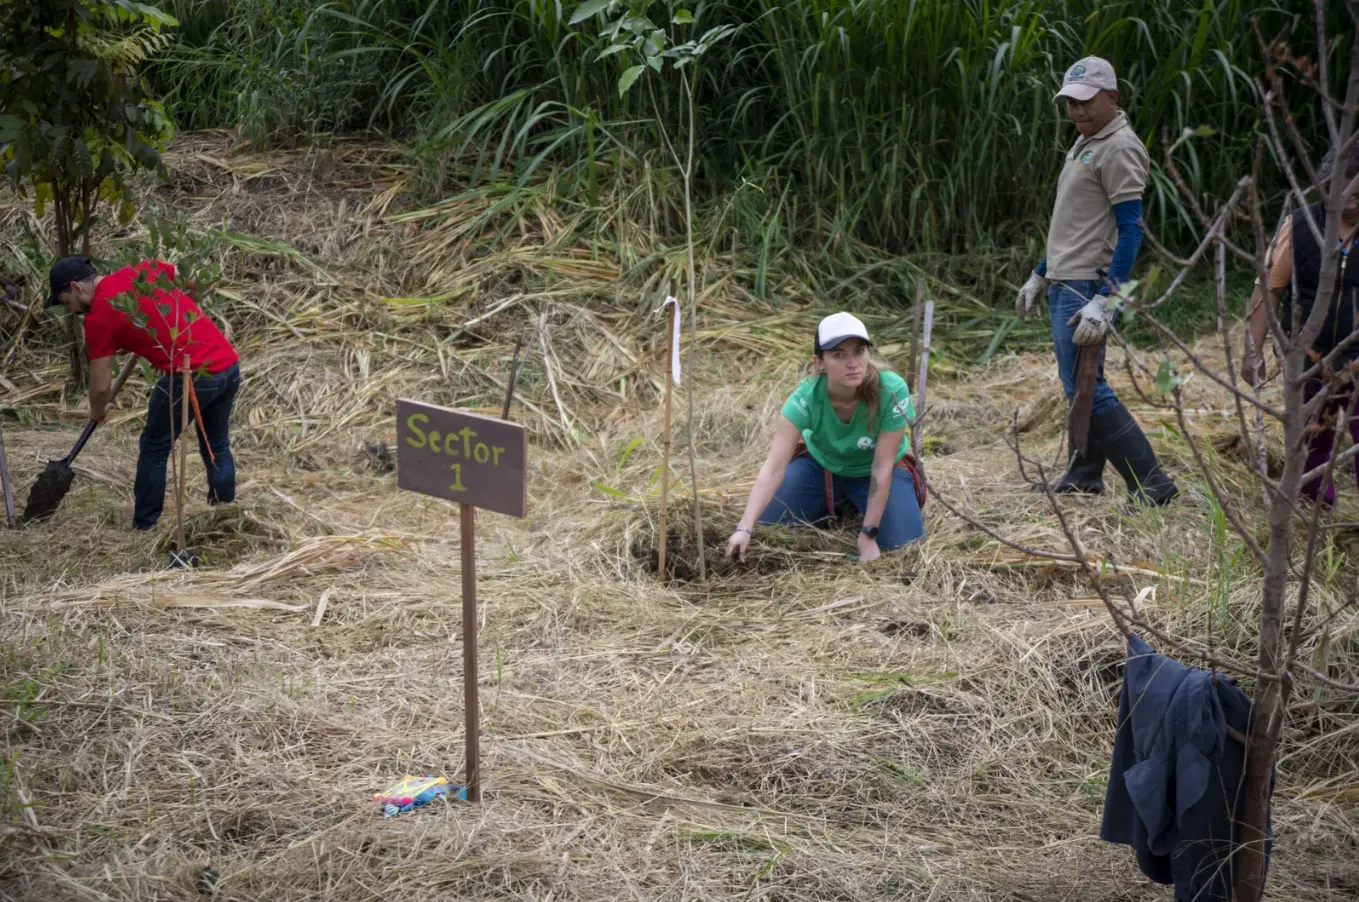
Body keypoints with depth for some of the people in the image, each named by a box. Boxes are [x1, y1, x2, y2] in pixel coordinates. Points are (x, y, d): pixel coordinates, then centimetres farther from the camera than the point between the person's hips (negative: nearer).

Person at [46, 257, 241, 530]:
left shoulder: (98, 317, -3)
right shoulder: (142, 269, 13)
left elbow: (101, 385, 2)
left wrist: (97, 413, 23)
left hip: (191, 377, -7)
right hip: (230, 364, 7)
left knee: (154, 450, 12)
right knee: (218, 447, 20)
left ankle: (143, 529, 19)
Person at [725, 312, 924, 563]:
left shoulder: (892, 391, -36)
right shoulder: (806, 398, -33)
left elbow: (881, 468, -28)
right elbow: (773, 467, -38)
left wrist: (869, 535, -27)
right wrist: (744, 528, -49)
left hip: (872, 469, -1)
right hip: (822, 463, 1)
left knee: (902, 541, -21)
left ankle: (856, 504, 13)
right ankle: (835, 503, 19)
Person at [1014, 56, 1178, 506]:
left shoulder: (1120, 148, -14)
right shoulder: (1085, 144, 18)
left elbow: (1130, 229, -20)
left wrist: (1104, 300, -26)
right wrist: (1040, 276, 27)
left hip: (1087, 287, -10)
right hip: (1064, 284, 10)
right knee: (1077, 385, 14)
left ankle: (1151, 485, -10)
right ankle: (1084, 476, 24)